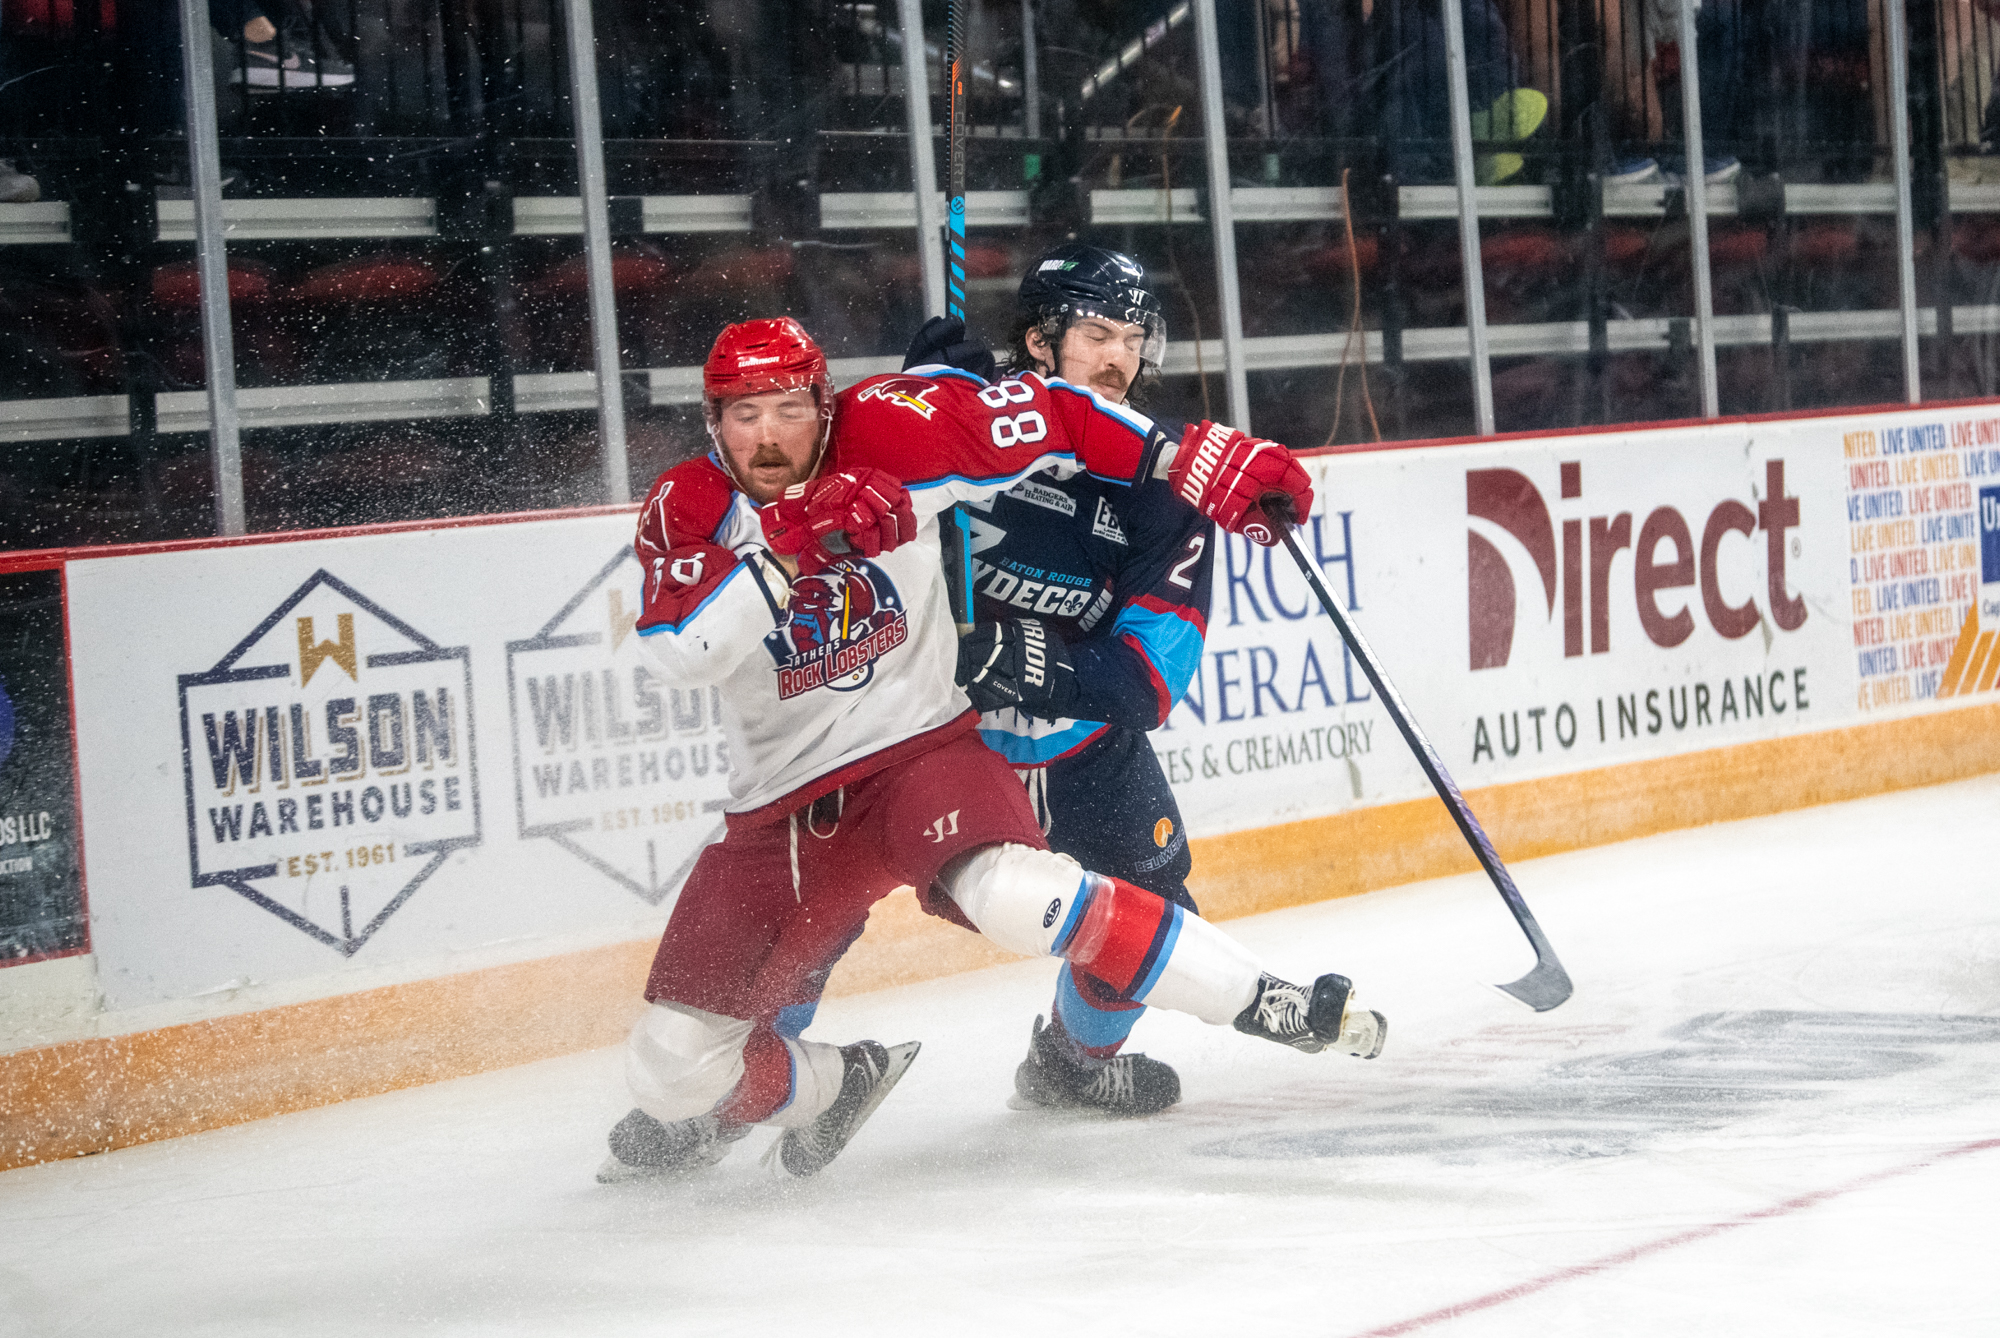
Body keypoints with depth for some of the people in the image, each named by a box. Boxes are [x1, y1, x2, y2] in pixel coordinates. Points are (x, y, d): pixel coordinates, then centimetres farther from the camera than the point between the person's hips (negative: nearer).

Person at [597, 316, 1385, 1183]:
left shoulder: (885, 436, -9)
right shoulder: (685, 511, -8)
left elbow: (1041, 419, -4)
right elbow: (681, 653, -25)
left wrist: (1193, 460, -12)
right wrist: (785, 549, -35)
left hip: (926, 745, -3)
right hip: (784, 806, 3)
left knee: (1010, 893, -36)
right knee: (673, 1061, 1)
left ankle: (1266, 1004, -24)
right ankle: (828, 1088, 34)